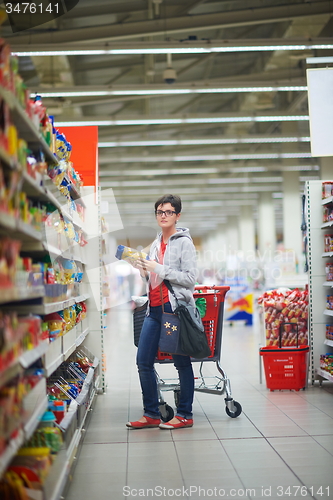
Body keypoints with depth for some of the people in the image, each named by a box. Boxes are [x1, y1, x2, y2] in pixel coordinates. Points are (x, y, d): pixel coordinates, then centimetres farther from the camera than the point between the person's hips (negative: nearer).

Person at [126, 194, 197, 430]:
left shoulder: (184, 242, -4)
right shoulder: (156, 244, 18)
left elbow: (190, 278, -12)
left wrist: (159, 269, -15)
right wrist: (144, 271, 5)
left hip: (176, 308, -7)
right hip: (154, 309, 8)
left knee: (182, 362, 1)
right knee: (143, 362, 5)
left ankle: (185, 415, 11)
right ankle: (151, 414, 15)